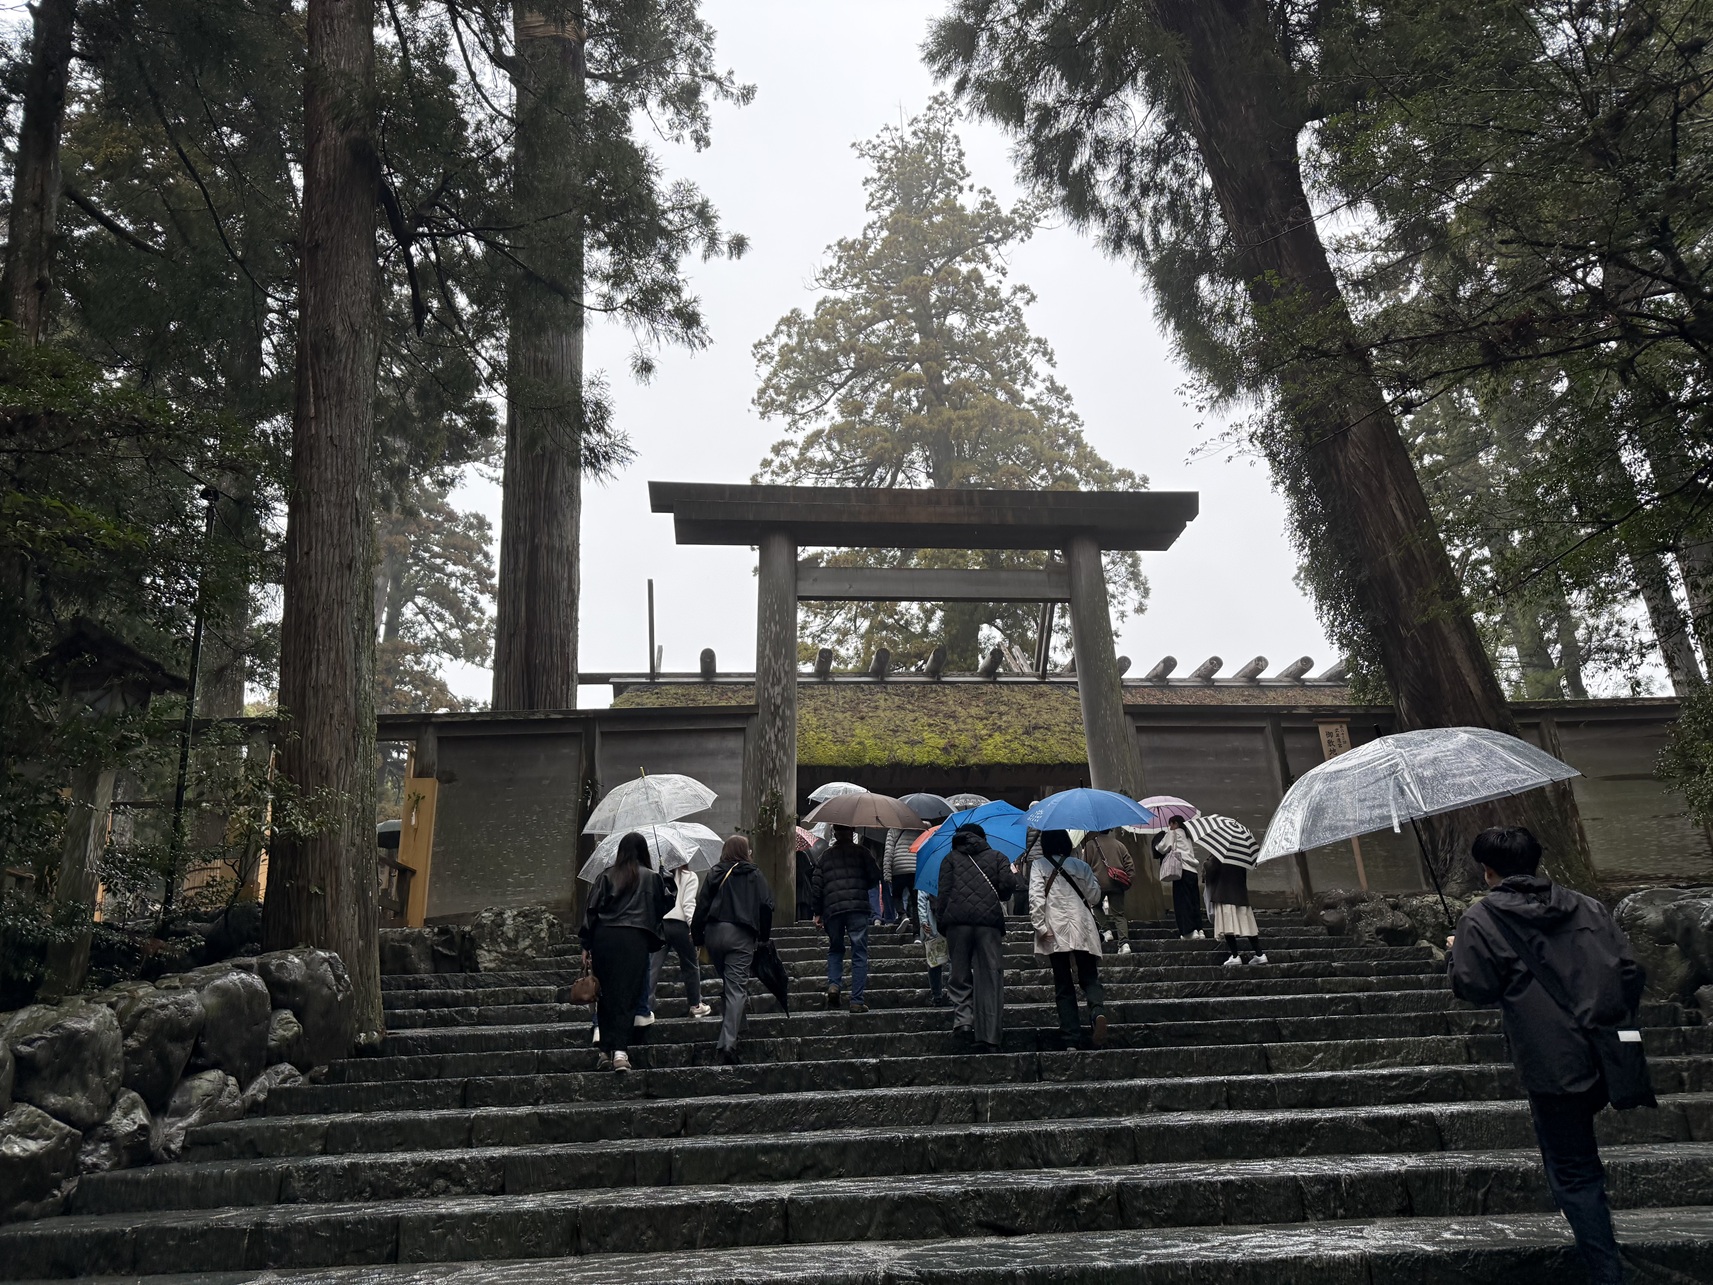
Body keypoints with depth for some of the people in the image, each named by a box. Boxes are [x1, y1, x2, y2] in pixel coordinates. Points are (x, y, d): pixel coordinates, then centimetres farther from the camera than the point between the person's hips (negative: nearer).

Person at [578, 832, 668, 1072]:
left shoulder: (605, 876, 8)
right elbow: (662, 909, 16)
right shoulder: (651, 878, 6)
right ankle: (620, 1050, -13)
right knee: (625, 996, -1)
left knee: (606, 996, 11)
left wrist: (586, 946, 9)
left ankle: (605, 1051, 14)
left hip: (603, 938, 2)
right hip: (635, 940, -2)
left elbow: (591, 910, 5)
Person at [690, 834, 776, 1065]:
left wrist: (697, 938, 11)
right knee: (736, 988, -6)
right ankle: (728, 1044, -17)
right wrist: (763, 936, 12)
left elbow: (702, 906, 5)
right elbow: (766, 906, 1)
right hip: (741, 936, -2)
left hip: (714, 932, 2)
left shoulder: (715, 874, 9)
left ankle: (733, 1025, 28)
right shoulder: (755, 876, 6)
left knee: (728, 982, 23)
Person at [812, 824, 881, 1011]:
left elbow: (817, 885, 9)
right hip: (858, 907, -2)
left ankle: (834, 984, -2)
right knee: (859, 954, 2)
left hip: (832, 910, 2)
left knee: (835, 949, 21)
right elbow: (875, 876, 2)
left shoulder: (825, 856, 13)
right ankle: (857, 1001, -2)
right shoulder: (860, 851, 7)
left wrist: (818, 912, 16)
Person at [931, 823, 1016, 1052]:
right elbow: (1009, 883, 1)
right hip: (989, 922, 0)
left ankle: (962, 1019, -9)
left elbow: (944, 892, 4)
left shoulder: (951, 858, 16)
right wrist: (997, 897, 19)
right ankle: (989, 1039, -2)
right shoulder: (996, 857, 18)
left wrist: (941, 923, 6)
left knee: (960, 974, 11)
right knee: (989, 978, 1)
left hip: (958, 921, 0)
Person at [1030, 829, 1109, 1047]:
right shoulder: (1081, 866, 9)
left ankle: (1072, 1036, 2)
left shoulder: (1038, 866, 1)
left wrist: (1040, 926, -7)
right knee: (1089, 979, 6)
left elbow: (1035, 898, -11)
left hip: (1055, 932, -1)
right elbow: (1095, 896, 14)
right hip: (1083, 930, 2)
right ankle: (1098, 1011, -25)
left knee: (1063, 985, 6)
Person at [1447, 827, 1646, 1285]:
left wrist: (1455, 953, 11)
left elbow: (1475, 988, -8)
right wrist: (1619, 1022, 21)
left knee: (1572, 1171, 4)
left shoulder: (1480, 920, -6)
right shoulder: (1588, 908, 9)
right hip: (1609, 1061, 6)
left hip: (1553, 1066, -6)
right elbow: (1631, 969, 8)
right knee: (1582, 1158, 24)